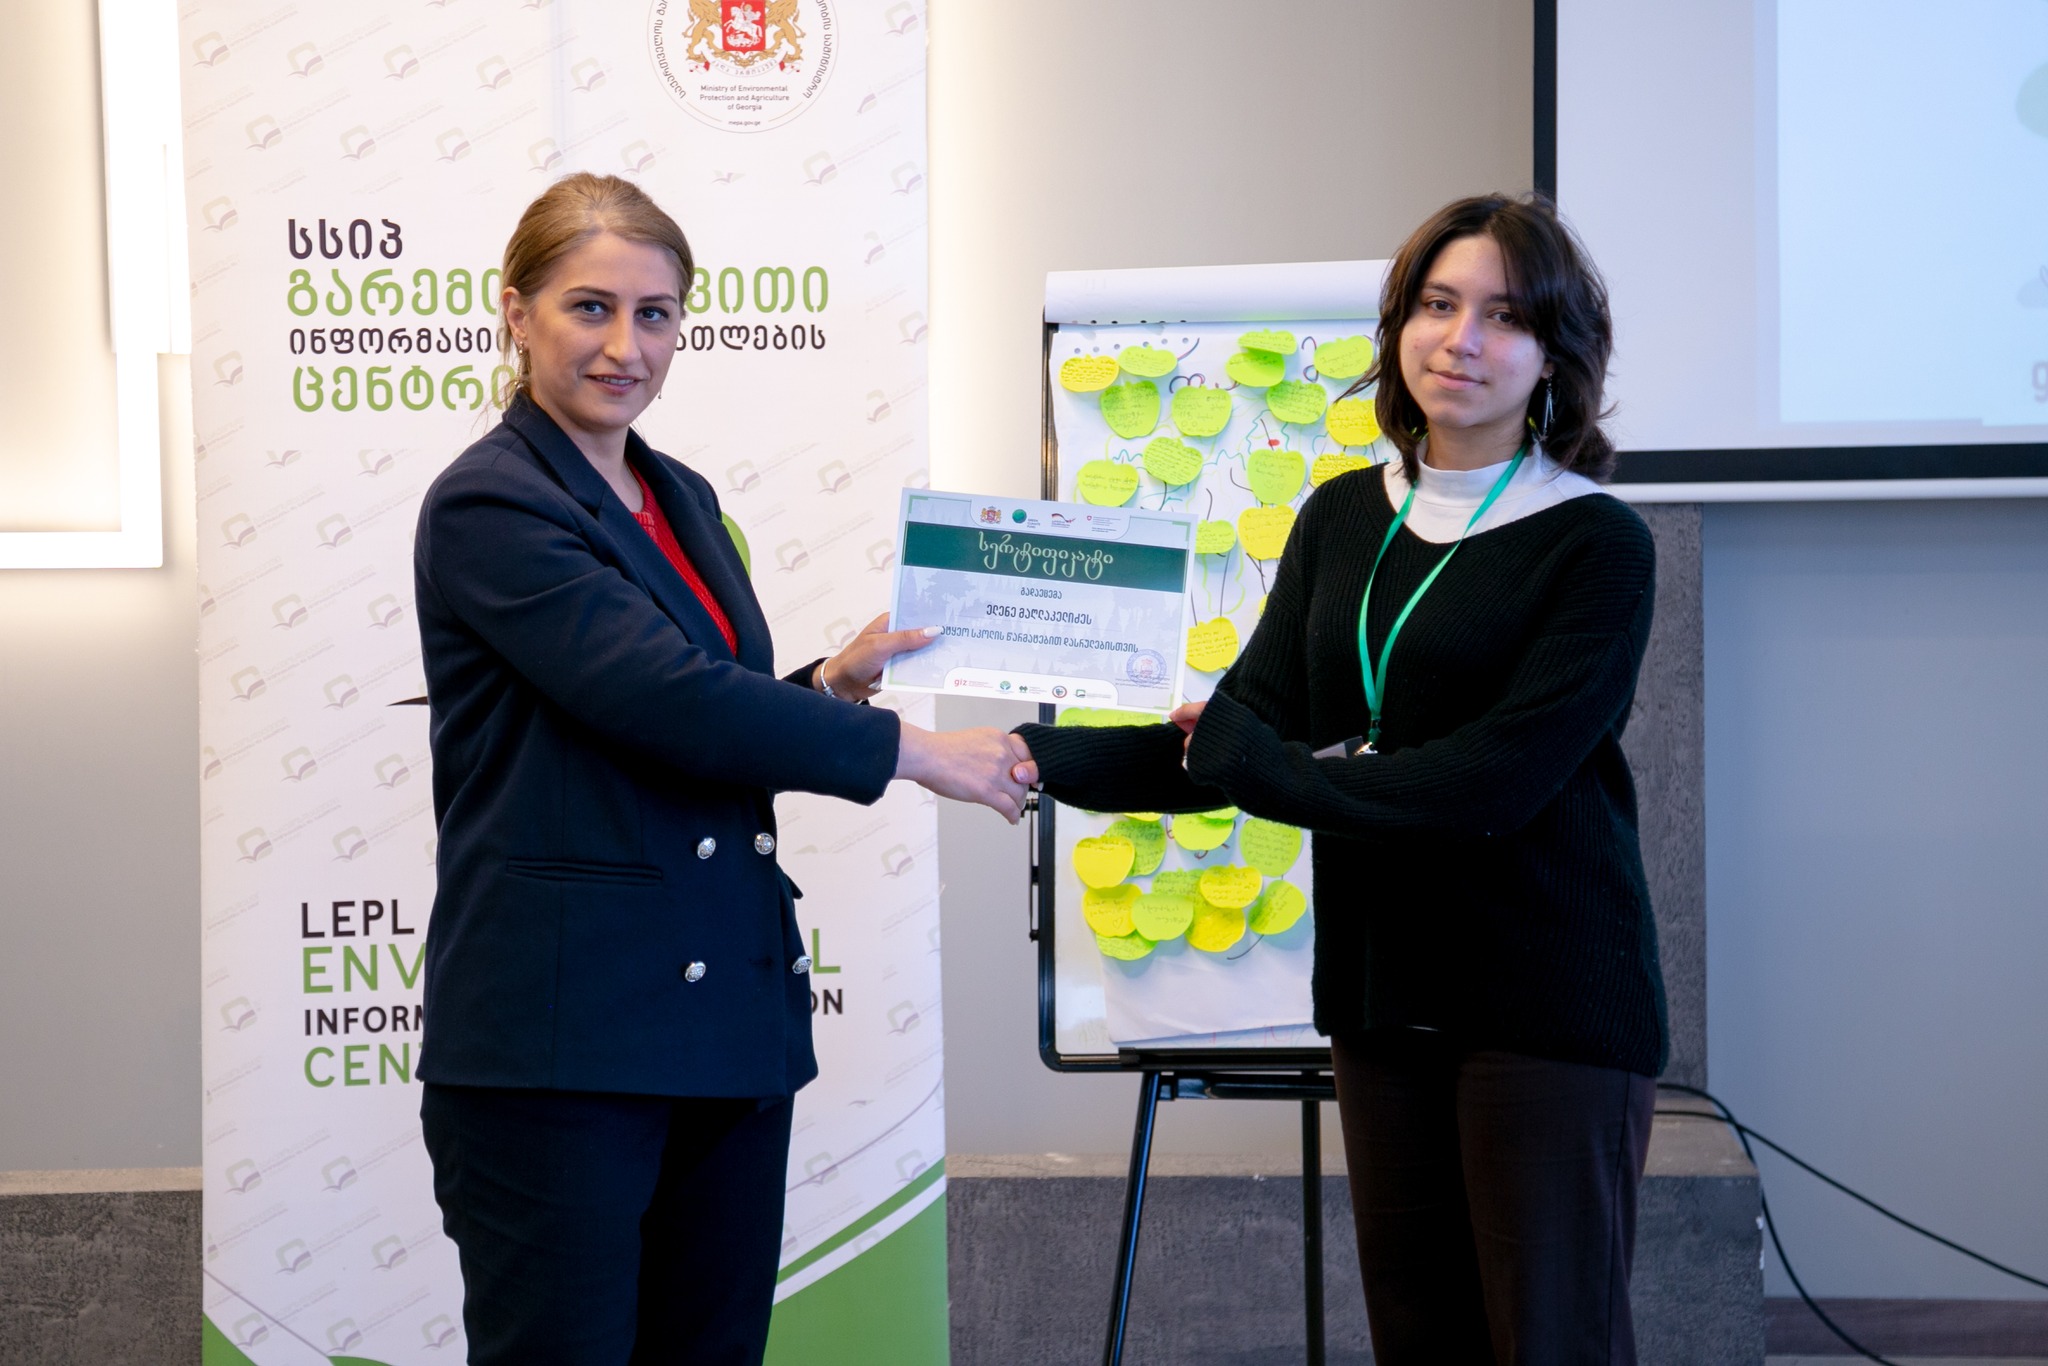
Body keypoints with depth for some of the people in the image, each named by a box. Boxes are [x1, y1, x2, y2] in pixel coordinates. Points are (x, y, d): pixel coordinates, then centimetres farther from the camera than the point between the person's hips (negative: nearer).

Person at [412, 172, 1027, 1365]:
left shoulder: (683, 500, 16)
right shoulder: (489, 507, -10)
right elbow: (667, 704, -19)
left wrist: (830, 684, 3)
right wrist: (907, 750, -13)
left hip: (728, 1019, 8)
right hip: (560, 1040, -8)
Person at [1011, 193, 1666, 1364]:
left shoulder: (1597, 544, -8)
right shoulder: (1344, 520, 9)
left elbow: (1492, 780, -18)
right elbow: (1249, 727, 2)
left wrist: (1241, 760, -14)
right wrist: (1037, 758, -13)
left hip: (1552, 1003, -5)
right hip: (1385, 993, 5)